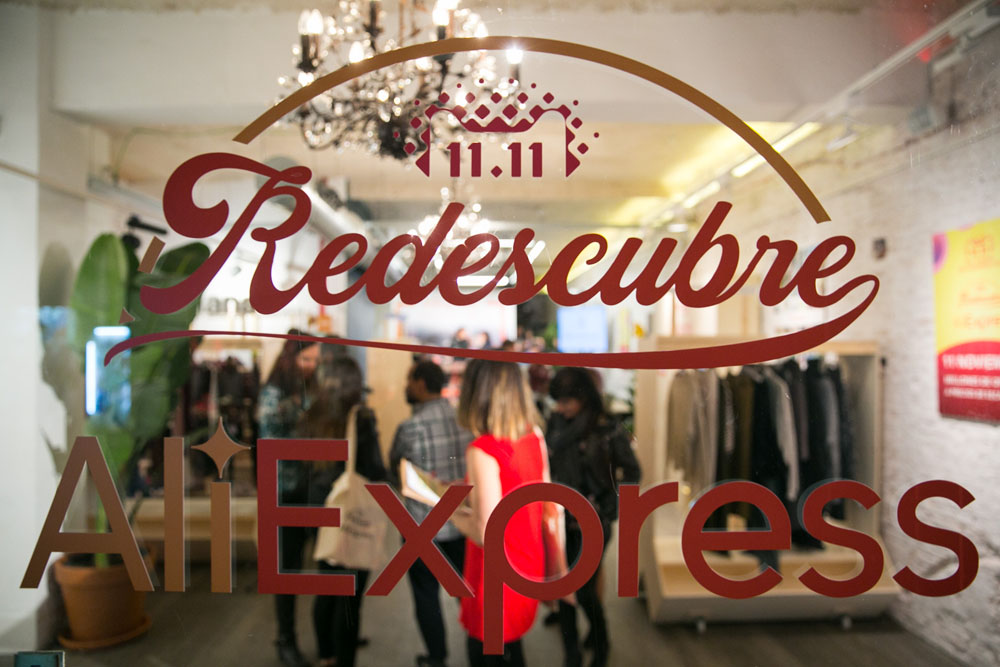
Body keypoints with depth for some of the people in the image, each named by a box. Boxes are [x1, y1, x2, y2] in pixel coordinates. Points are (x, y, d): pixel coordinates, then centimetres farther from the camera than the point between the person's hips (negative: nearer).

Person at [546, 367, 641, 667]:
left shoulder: (609, 431, -13)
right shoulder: (556, 423, -1)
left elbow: (631, 473, -4)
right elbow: (546, 462, 8)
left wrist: (607, 509, -10)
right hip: (559, 518, 4)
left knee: (585, 591, 2)